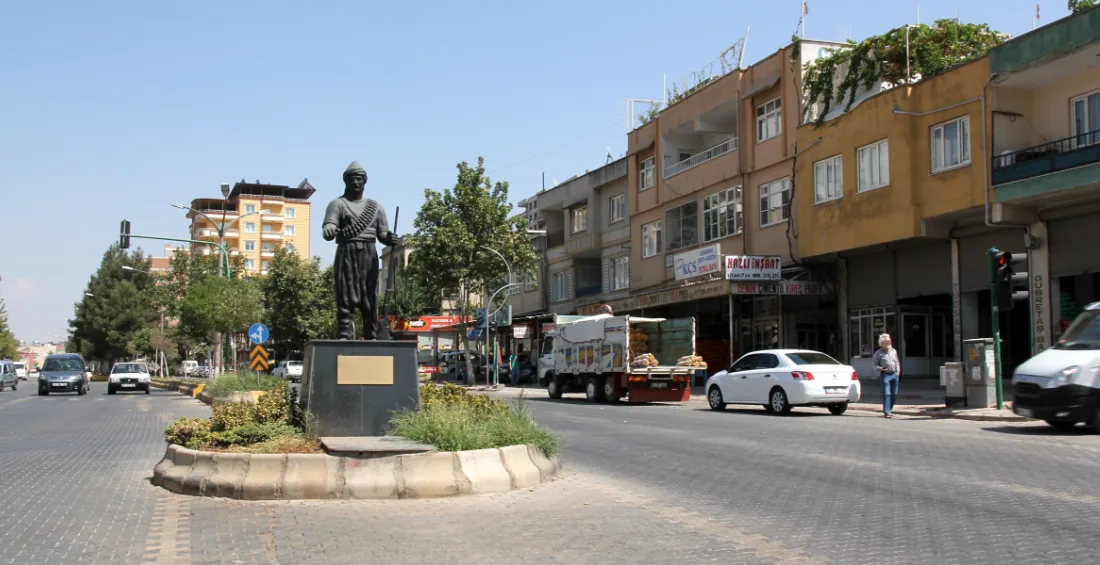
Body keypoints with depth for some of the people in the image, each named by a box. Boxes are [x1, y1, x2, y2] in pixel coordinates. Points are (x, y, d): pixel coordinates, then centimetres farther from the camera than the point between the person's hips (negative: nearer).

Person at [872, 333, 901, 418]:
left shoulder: (894, 351, 13)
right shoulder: (879, 352, -1)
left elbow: (897, 362, 22)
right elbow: (874, 362, 4)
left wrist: (898, 371, 10)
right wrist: (879, 368, -14)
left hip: (895, 374, 5)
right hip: (885, 374, -5)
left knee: (894, 394, 8)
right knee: (886, 394, -12)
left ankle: (889, 410, 23)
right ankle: (886, 412, -12)